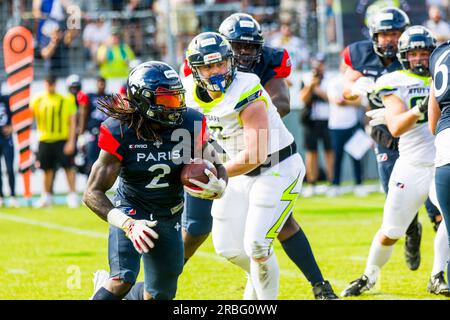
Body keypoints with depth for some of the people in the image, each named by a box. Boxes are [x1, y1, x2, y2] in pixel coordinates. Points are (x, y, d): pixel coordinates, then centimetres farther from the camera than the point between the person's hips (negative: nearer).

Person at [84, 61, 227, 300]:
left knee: (160, 295, 14)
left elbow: (216, 166, 3)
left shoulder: (189, 123, -12)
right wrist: (128, 225, -36)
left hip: (169, 217, 5)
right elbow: (93, 193, -21)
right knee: (123, 280, -28)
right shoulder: (121, 133, -21)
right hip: (131, 211, -5)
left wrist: (218, 187, -23)